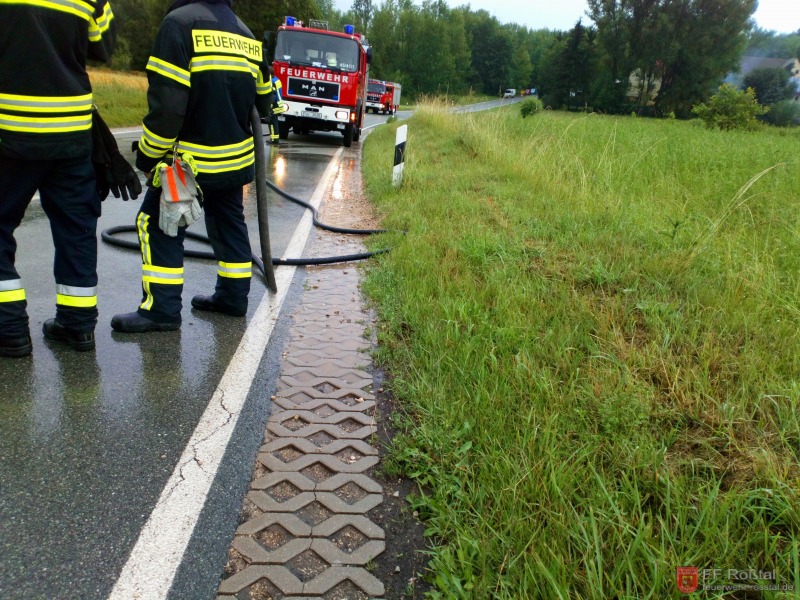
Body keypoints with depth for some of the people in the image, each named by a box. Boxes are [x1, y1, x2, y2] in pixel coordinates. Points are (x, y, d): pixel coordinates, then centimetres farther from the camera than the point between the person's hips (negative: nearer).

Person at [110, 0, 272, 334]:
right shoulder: (244, 33, 10)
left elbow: (166, 102, -19)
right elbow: (261, 99, 15)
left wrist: (148, 156, -10)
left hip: (193, 159, -7)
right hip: (236, 158, 7)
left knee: (159, 226, 1)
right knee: (229, 225, 17)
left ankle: (162, 309, 2)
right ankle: (233, 297, 24)